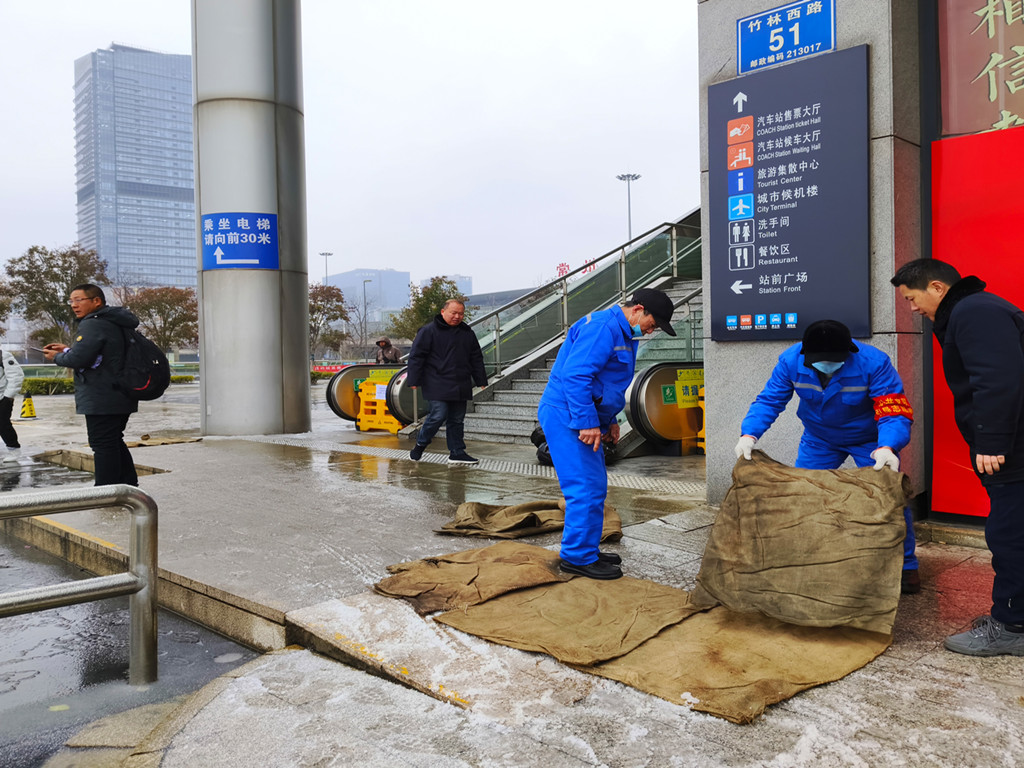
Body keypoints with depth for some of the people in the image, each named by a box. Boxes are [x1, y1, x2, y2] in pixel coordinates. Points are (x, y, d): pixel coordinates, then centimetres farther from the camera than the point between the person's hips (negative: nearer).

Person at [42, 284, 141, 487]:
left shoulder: (93, 324, -15)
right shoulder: (114, 323, 16)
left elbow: (78, 359, -21)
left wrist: (57, 357, -1)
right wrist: (68, 350, 18)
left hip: (101, 400, -10)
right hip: (119, 398, 10)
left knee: (103, 445, -6)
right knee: (115, 443, 18)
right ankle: (129, 485, 24)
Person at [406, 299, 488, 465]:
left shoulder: (467, 333, 14)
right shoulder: (428, 331, -4)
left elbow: (476, 358, 20)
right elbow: (416, 356, -6)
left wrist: (481, 380, 16)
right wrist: (414, 380, -11)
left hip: (460, 386, 6)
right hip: (437, 386, -6)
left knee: (457, 419, 9)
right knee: (438, 416, -11)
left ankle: (457, 452, 16)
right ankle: (420, 445, 10)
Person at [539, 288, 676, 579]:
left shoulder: (623, 335, 18)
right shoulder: (603, 327, -17)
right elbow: (575, 374, -26)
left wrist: (609, 421, 19)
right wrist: (587, 422, -25)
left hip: (584, 420, 11)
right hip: (566, 416, -11)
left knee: (595, 487, 14)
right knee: (586, 488, -9)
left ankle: (586, 551, 25)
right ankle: (578, 557, 1)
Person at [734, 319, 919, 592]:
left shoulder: (874, 363, -32)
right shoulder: (791, 361, -23)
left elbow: (894, 412, -34)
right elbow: (769, 400, -18)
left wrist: (887, 448, -53)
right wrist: (749, 435, -35)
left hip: (869, 440, -2)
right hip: (819, 439, 3)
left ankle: (906, 567, 11)